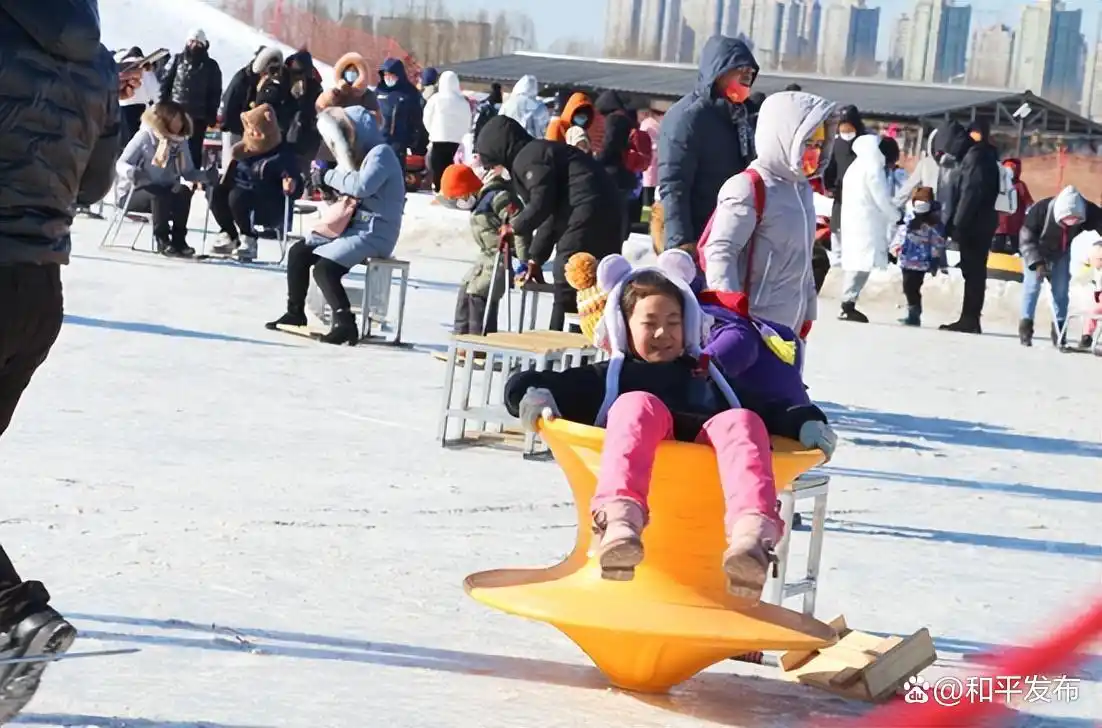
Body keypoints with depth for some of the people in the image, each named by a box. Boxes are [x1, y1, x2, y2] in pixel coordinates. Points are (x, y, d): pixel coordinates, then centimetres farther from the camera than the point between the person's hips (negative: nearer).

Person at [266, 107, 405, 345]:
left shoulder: (380, 153, -13)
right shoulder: (357, 154, 16)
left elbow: (361, 186, -28)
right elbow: (348, 188, 21)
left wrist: (328, 176, -16)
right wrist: (329, 187, 0)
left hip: (375, 233, -10)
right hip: (352, 225, 10)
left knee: (324, 267, -25)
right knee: (298, 252, 4)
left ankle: (345, 323, -24)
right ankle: (296, 312, 12)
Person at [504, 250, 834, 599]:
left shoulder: (709, 375, 38)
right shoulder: (608, 376, 32)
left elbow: (772, 411, 31)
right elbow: (521, 386, 26)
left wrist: (806, 422, 10)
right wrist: (533, 394, 2)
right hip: (645, 465, -1)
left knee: (741, 422, -29)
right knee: (638, 405, -31)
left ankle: (753, 531, -61)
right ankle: (622, 514, -62)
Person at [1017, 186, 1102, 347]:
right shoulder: (1040, 210, -40)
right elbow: (1026, 238, -28)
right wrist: (1037, 263, -33)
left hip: (1061, 252, 3)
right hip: (1037, 250, -3)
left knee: (1061, 289, 1)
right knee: (1032, 284, -8)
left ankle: (1059, 329, 9)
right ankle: (1026, 325, 0)